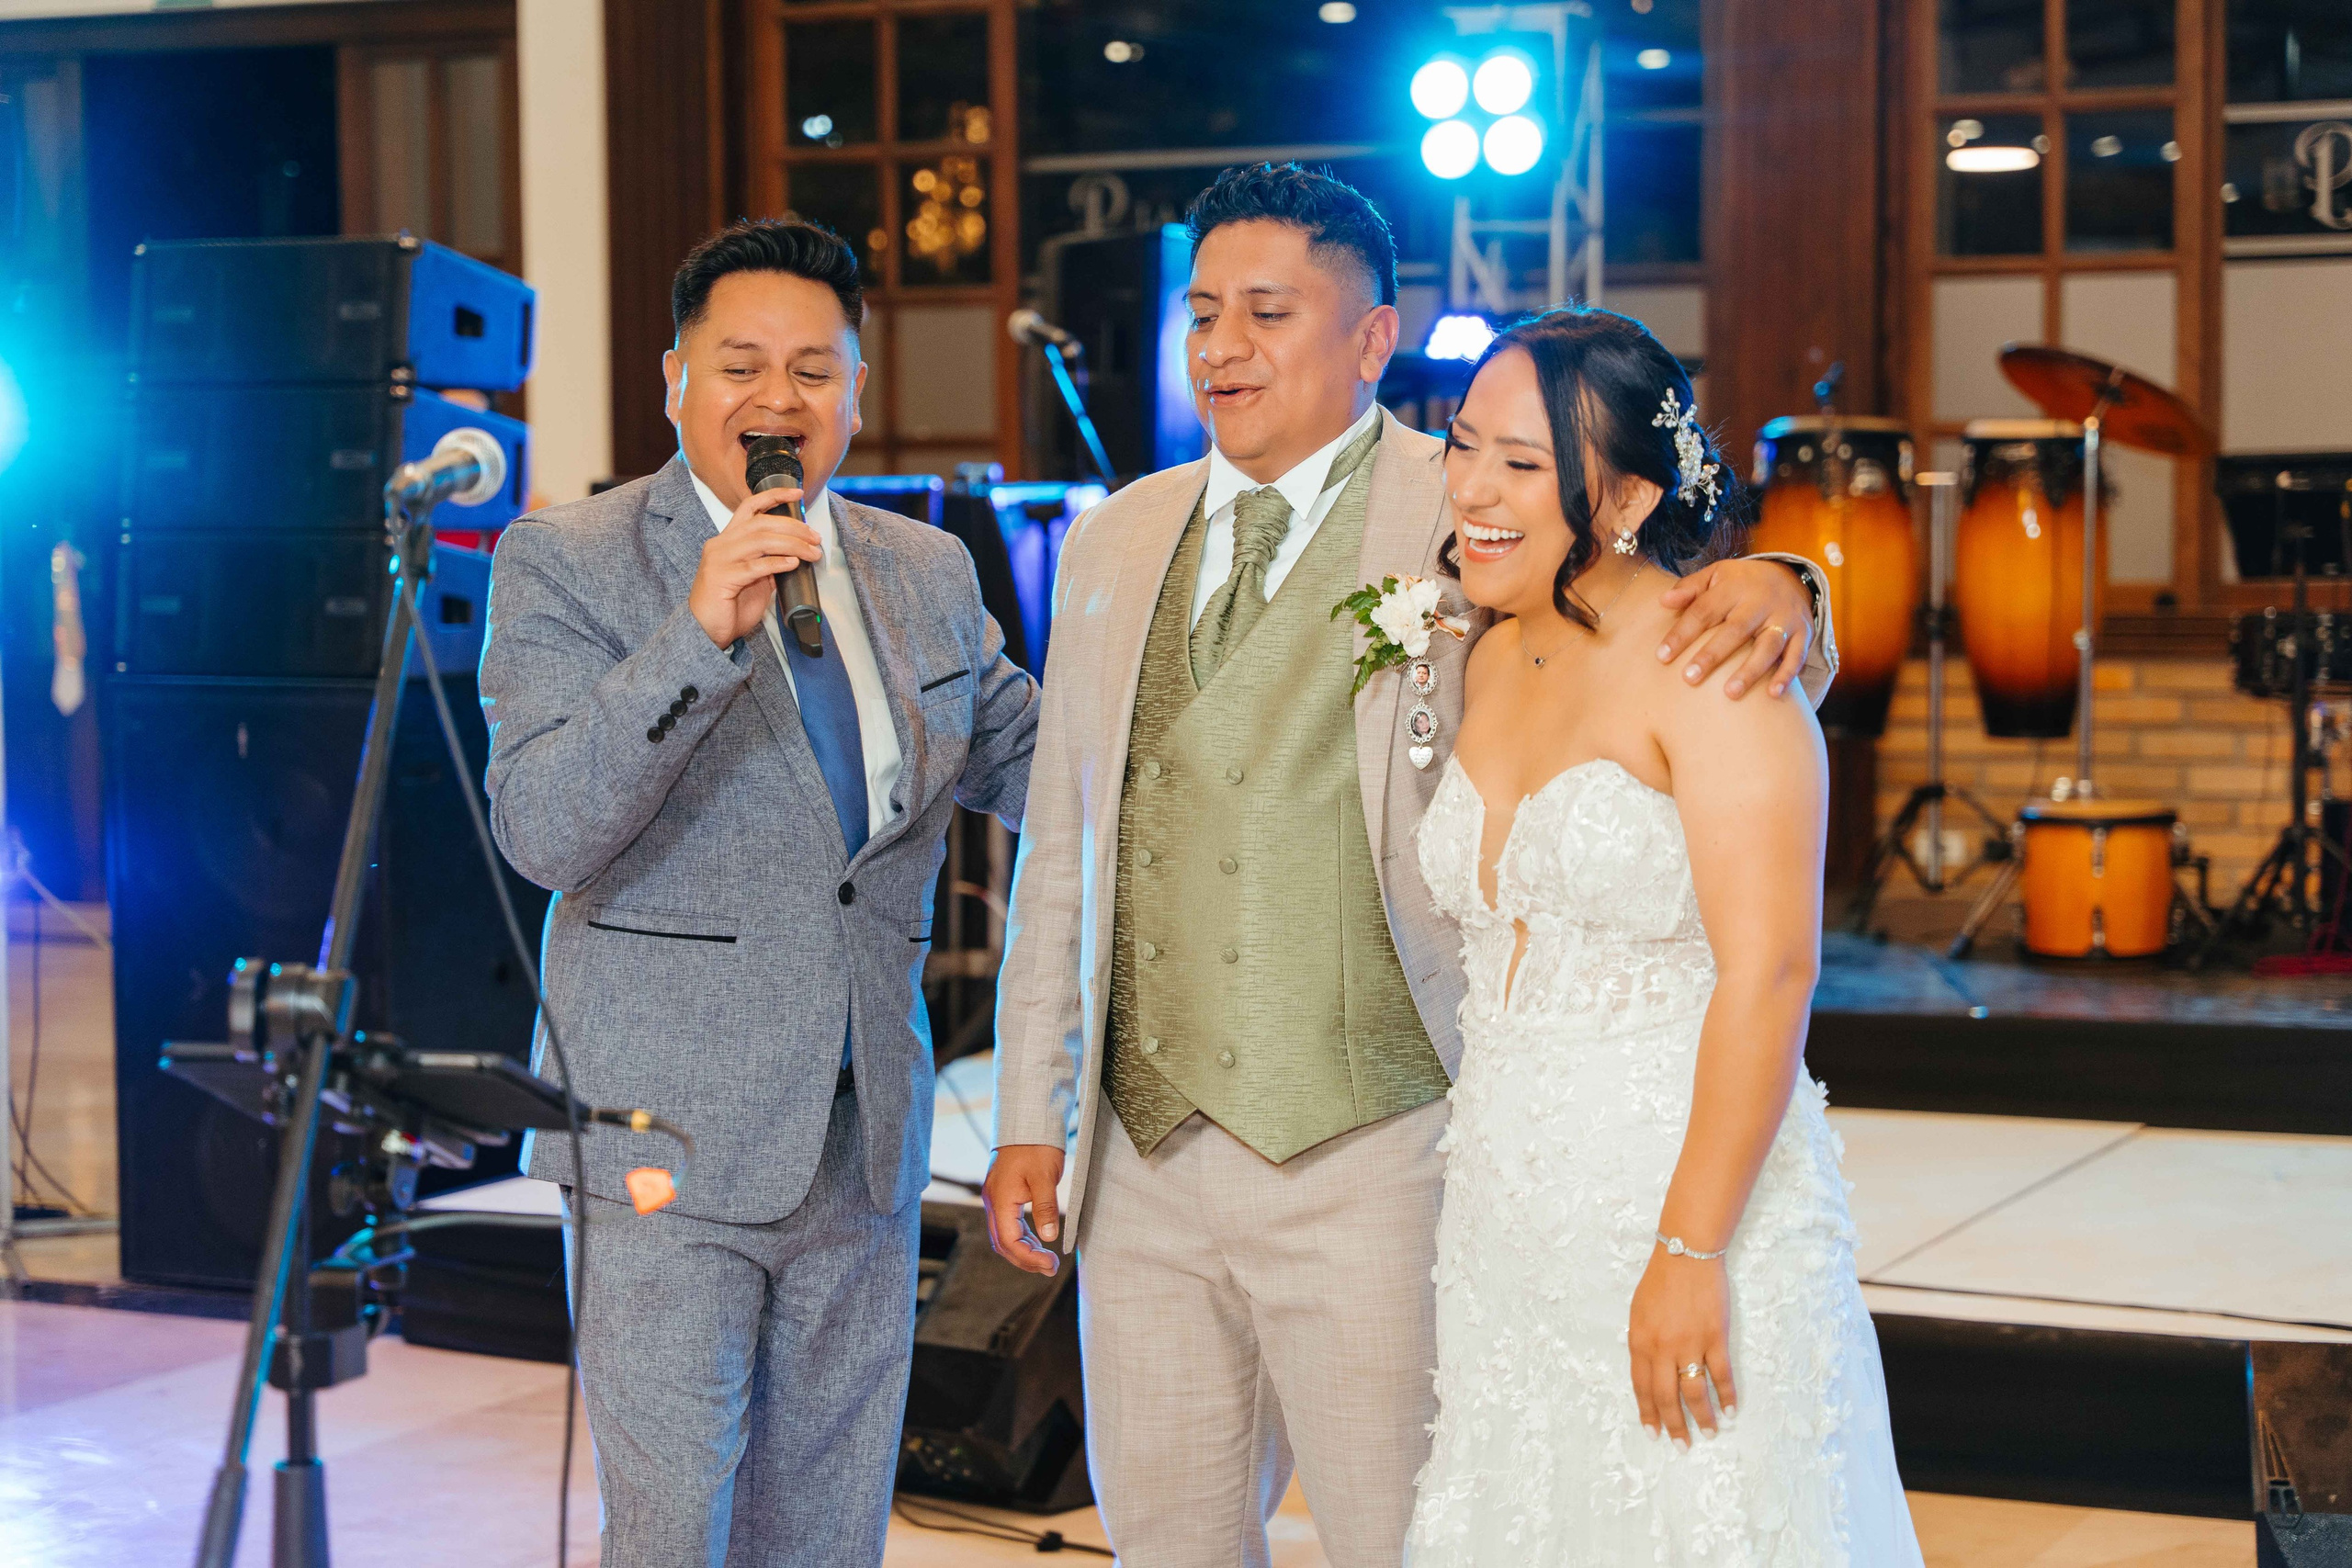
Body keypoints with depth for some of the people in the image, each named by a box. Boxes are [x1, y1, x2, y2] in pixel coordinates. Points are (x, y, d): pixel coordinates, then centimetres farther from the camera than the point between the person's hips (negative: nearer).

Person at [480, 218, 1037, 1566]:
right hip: (668, 1137, -5)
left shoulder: (930, 574, 11)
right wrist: (699, 636, -28)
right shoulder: (567, 563, -6)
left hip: (867, 1146, 5)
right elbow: (544, 832, -17)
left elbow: (1033, 762, 23)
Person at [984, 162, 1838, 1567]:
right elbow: (1063, 854, 14)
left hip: (1369, 1167, -5)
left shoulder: (1468, 522, -4)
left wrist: (1771, 595, -26)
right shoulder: (1116, 542, 11)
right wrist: (1031, 1117, 12)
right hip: (1144, 1161, 5)